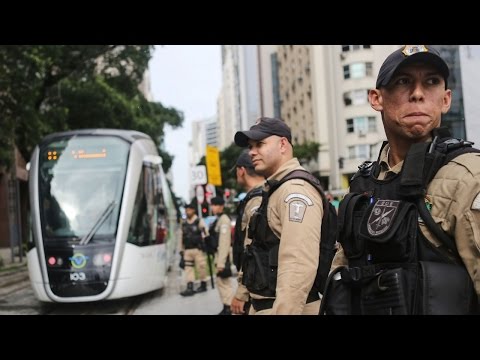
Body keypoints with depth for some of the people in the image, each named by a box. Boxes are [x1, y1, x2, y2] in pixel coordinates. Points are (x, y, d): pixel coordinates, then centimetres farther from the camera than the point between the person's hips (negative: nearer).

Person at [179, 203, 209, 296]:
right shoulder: (184, 224, 16)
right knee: (188, 268, -3)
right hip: (187, 250, 5)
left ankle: (203, 285, 14)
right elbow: (182, 238, 19)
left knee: (201, 267, -1)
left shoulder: (199, 221, 0)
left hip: (198, 249, -5)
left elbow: (205, 234, -6)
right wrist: (181, 250, 16)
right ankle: (189, 288, -6)